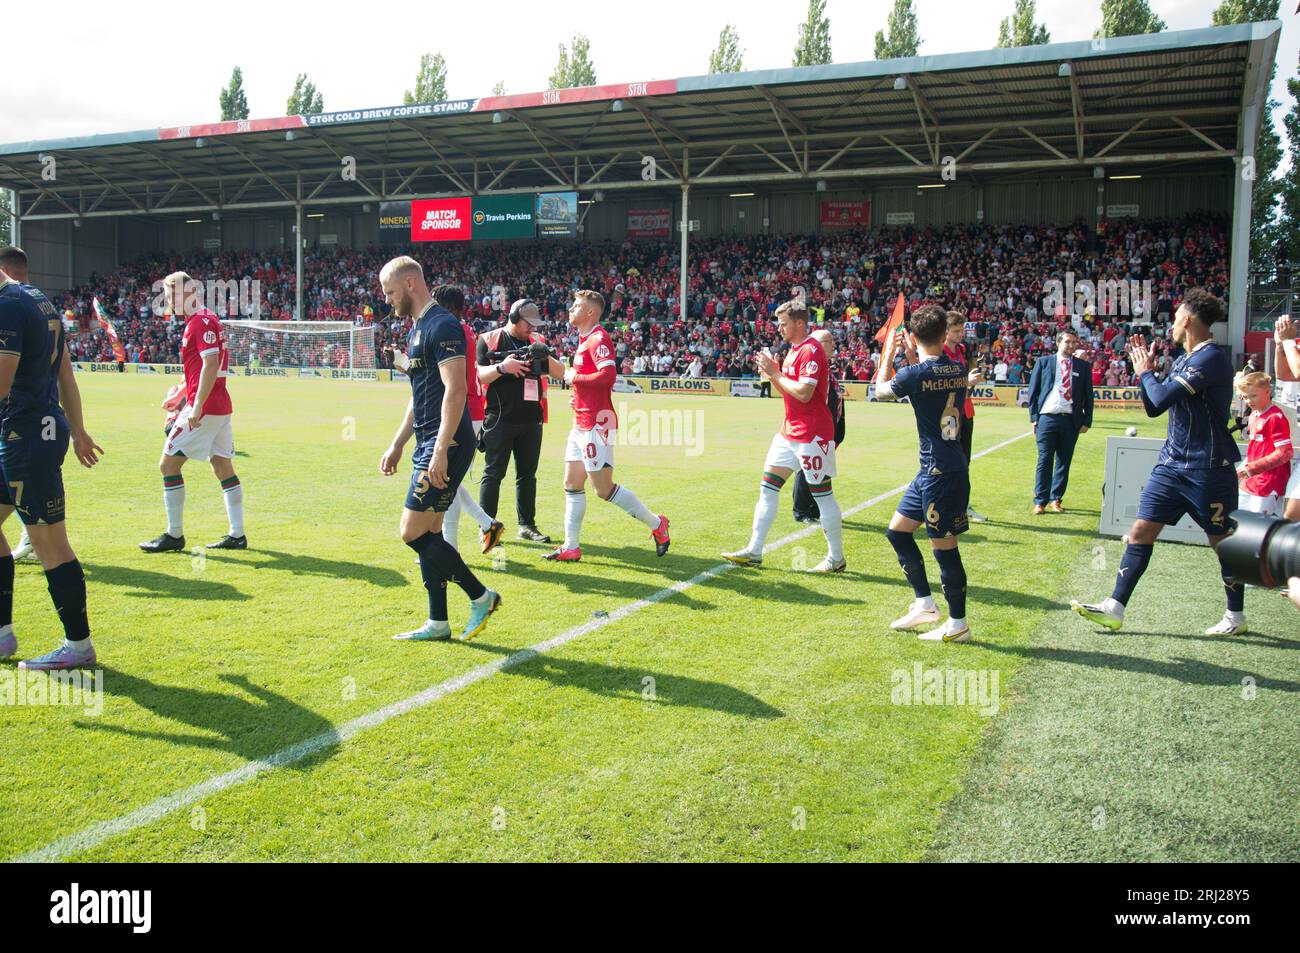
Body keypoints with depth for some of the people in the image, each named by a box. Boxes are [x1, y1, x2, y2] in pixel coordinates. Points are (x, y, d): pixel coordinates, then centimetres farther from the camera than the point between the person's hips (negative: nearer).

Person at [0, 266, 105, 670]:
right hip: (46, 428, 10)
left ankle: (79, 646, 5)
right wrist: (78, 431, 24)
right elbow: (66, 375, 19)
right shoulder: (39, 300, 15)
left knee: (50, 544, -4)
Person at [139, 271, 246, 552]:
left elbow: (210, 364, -22)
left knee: (168, 464, -2)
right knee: (223, 467, 10)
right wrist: (181, 395, 26)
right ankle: (237, 535, 12)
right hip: (221, 406, 10)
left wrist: (197, 407, -25)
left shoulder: (200, 322, -12)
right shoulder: (209, 320, 17)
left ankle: (174, 535, 3)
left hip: (204, 407, -10)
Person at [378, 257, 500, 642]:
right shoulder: (417, 328, 19)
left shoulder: (442, 325, -13)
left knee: (413, 532, -10)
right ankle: (437, 623, 18)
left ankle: (481, 596, 2)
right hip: (428, 445, 10)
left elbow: (455, 389, -22)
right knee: (429, 533, 11)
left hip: (446, 445, -10)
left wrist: (441, 450, -26)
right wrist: (397, 445, 23)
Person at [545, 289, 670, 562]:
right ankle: (571, 547, 14)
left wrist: (574, 378, -14)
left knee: (604, 489, -6)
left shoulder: (598, 338, -13)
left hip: (597, 425, -10)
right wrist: (578, 394, 10)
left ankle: (656, 524, 8)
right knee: (572, 485, 9)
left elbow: (608, 376, -26)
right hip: (581, 424, 10)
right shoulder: (584, 340, 17)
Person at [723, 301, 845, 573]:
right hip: (789, 433, 10)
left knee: (823, 495, 0)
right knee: (767, 488, 8)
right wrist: (771, 372, 4)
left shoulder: (811, 350, -16)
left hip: (812, 435, -10)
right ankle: (754, 551, 13)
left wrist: (775, 373, -15)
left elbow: (803, 393, -24)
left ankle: (836, 559, 11)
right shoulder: (794, 349, 14)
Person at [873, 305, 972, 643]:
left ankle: (958, 624, 11)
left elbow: (880, 389, 4)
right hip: (932, 468, 9)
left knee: (944, 546, 1)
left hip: (941, 471, -9)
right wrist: (911, 356, 21)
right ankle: (925, 605, 24)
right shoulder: (958, 369, 4)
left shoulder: (915, 374, -17)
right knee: (898, 531, 17)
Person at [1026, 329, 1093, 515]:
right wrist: (1034, 417, 0)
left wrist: (1086, 421, 4)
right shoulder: (1044, 362, 7)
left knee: (1064, 462, 7)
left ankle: (1055, 499, 17)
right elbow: (1033, 391, 7)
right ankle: (1040, 501, 3)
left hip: (1071, 421, 2)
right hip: (1047, 418, -2)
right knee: (1044, 461, -2)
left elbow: (1088, 396, 11)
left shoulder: (1083, 366, 10)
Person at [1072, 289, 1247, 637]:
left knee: (1222, 542, 7)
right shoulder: (1183, 360, 12)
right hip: (1172, 464, 8)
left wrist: (1145, 372, -5)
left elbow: (1161, 399, -23)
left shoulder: (1211, 358, -17)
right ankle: (1115, 609, 3)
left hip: (1207, 469, -8)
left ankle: (1236, 617, 23)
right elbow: (1154, 408, 17)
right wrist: (1144, 369, 10)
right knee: (1141, 531, 2)